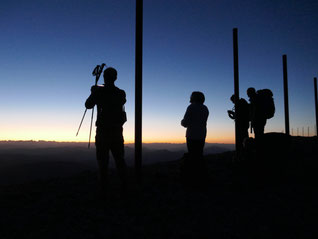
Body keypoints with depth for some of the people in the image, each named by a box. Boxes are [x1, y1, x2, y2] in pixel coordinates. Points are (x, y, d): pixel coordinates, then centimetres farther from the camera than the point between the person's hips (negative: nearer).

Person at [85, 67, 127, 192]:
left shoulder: (99, 91, -4)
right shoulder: (121, 93, 5)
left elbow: (88, 105, 6)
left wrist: (93, 93, 22)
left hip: (103, 131, -3)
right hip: (117, 130, 3)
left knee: (102, 158, 3)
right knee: (119, 158, 9)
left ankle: (103, 185, 4)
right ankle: (124, 183, 10)